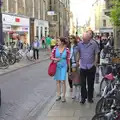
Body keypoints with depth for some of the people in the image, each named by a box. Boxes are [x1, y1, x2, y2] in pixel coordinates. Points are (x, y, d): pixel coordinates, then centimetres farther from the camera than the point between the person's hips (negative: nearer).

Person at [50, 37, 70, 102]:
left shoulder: (66, 49, -8)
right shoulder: (55, 48, -3)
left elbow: (68, 59, 1)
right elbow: (51, 57, 3)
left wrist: (68, 66, 4)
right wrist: (55, 59, -15)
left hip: (63, 66, -2)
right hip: (56, 66, 3)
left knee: (63, 81, -4)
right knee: (57, 80, 9)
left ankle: (63, 96, 7)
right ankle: (58, 95, 21)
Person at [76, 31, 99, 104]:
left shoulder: (94, 44, -8)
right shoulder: (80, 44, -2)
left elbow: (96, 54, 1)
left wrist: (95, 63, -1)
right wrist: (77, 61, 11)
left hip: (91, 67, -1)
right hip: (82, 67, 1)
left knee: (90, 83, 10)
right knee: (83, 83, 5)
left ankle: (90, 97, 23)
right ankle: (83, 97, 16)